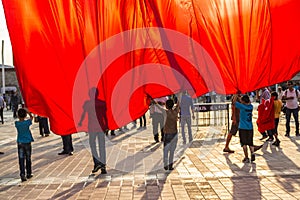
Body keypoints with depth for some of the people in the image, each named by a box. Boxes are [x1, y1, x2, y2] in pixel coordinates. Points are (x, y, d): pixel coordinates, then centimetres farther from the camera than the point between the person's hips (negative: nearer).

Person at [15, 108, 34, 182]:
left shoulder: (16, 123, -9)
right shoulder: (27, 122, -11)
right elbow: (31, 117, 9)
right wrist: (28, 112, 19)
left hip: (20, 143, 0)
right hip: (27, 142, 0)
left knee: (21, 159, -2)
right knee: (28, 159, 13)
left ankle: (22, 175, -13)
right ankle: (28, 174, 24)